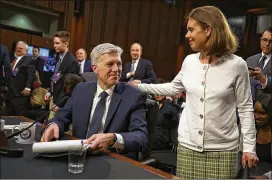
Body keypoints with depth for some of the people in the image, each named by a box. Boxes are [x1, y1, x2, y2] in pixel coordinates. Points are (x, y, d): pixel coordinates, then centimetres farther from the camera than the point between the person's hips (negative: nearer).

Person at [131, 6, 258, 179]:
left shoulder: (236, 65, -10)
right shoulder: (189, 61, 1)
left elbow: (245, 108, -4)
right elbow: (173, 88, 16)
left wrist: (249, 146, -4)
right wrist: (140, 87, 13)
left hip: (222, 149, -3)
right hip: (188, 145, 3)